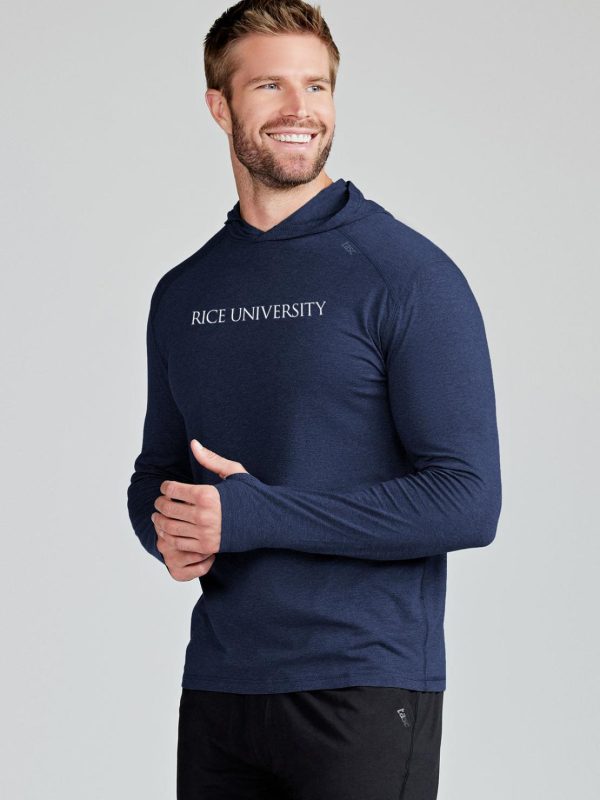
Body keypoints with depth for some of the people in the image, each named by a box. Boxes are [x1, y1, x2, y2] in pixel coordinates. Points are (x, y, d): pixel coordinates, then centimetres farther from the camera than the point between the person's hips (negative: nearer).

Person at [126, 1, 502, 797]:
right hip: (217, 688, 5)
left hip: (364, 688, -5)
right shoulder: (183, 293, 11)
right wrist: (170, 533, -4)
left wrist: (252, 514, -16)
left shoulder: (407, 274, -7)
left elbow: (468, 501, -13)